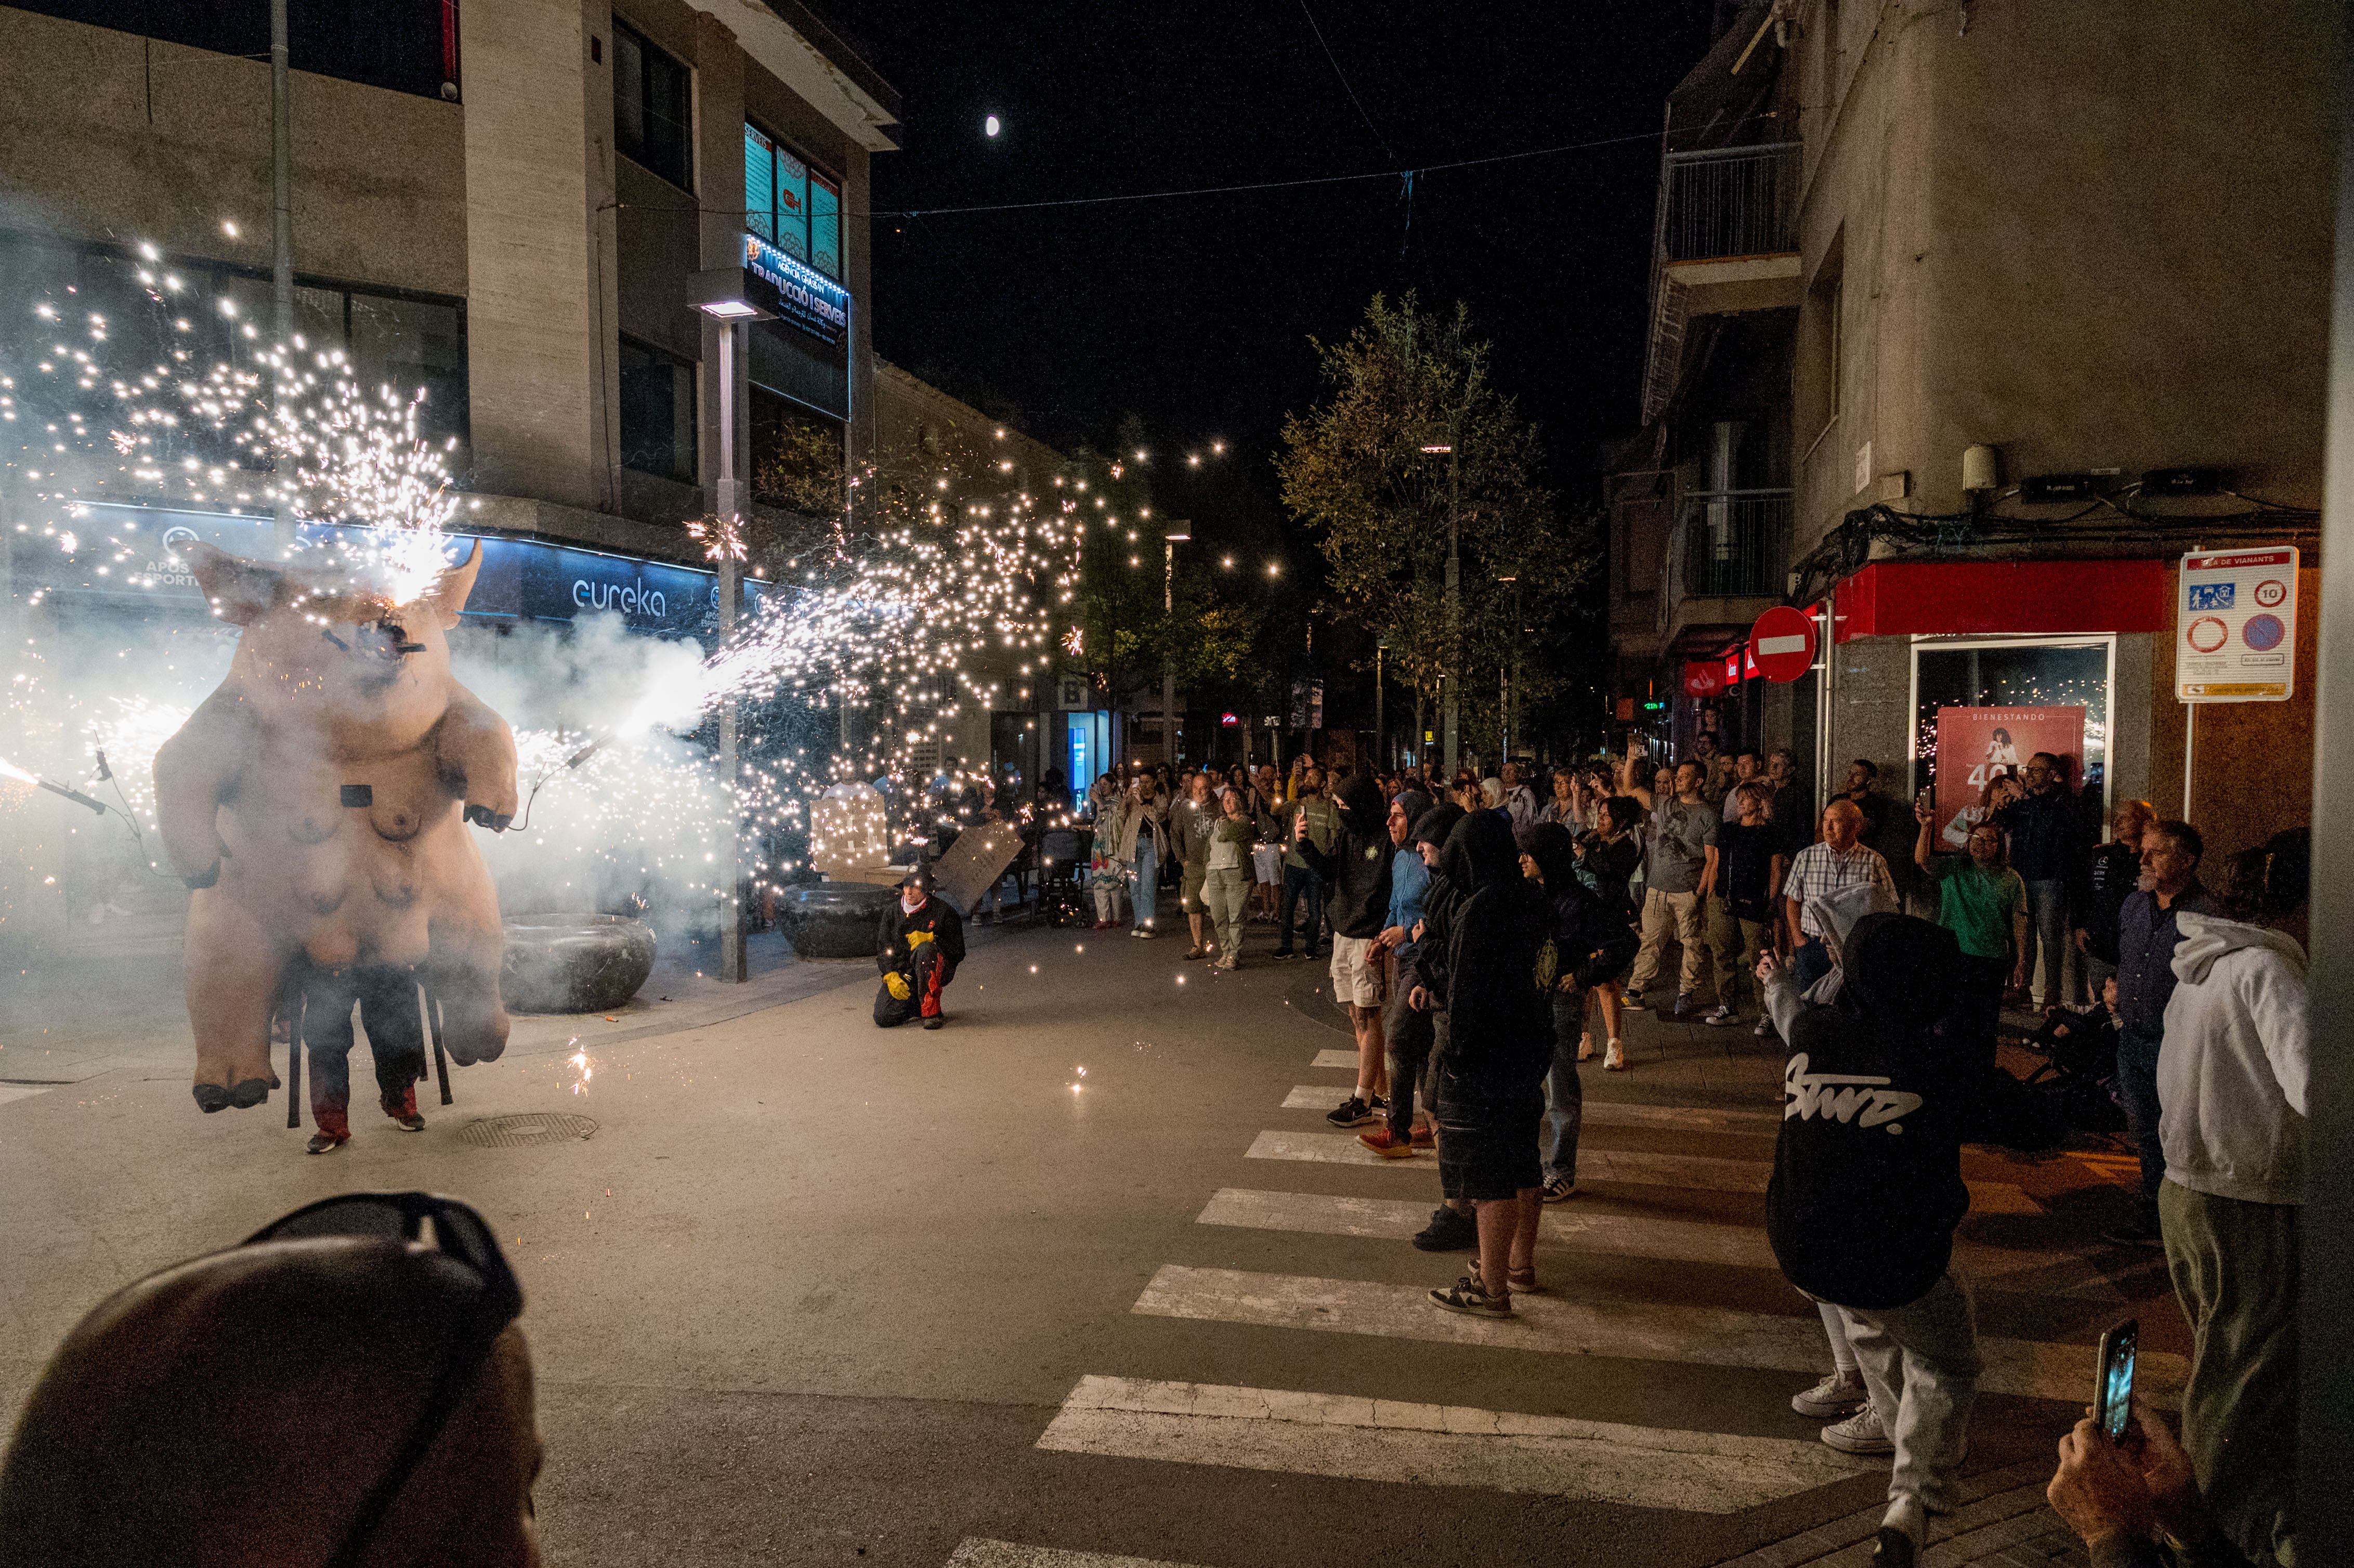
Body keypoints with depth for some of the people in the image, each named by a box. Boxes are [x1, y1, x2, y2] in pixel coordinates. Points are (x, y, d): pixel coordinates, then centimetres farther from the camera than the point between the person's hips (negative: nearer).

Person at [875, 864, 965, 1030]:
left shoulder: (944, 911, -7)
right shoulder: (892, 911, 5)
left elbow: (958, 952, -9)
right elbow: (882, 949, 7)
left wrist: (930, 938, -22)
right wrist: (891, 976, -9)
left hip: (937, 971, -3)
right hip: (901, 974, 4)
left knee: (925, 949, -37)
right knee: (883, 1018, -16)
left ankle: (932, 1011, -27)